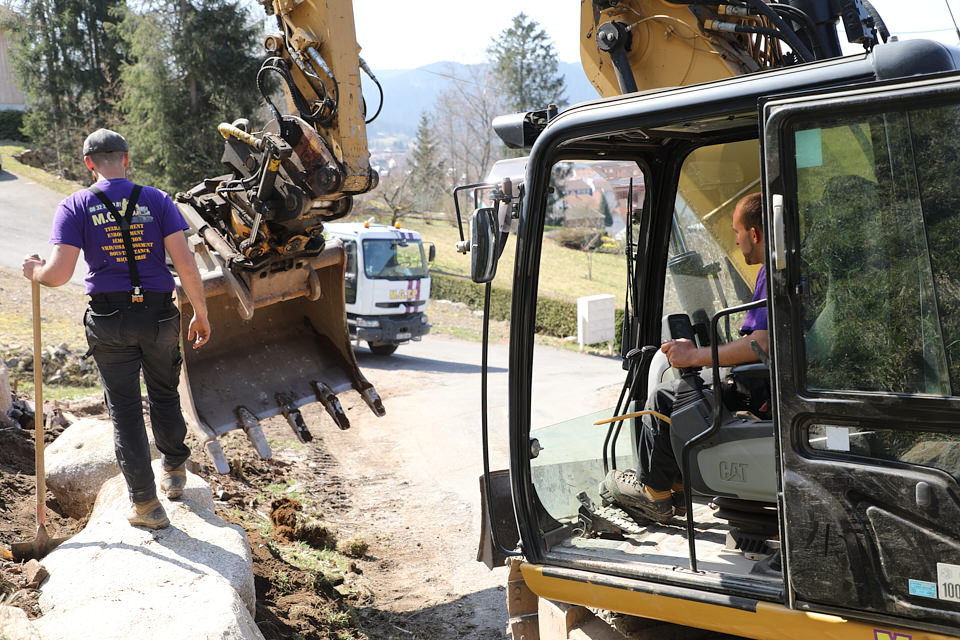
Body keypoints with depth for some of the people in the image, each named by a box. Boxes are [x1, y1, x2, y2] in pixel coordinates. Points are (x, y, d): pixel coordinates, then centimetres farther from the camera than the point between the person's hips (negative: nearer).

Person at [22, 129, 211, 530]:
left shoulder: (75, 207, -4)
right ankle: (175, 472, 39)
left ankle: (145, 504, 10)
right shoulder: (156, 201, -1)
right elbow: (185, 264, -8)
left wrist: (35, 271, 11)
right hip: (159, 315, 1)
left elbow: (59, 274, -12)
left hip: (109, 322, -1)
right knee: (164, 395, 23)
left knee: (124, 409, 8)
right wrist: (201, 314, 1)